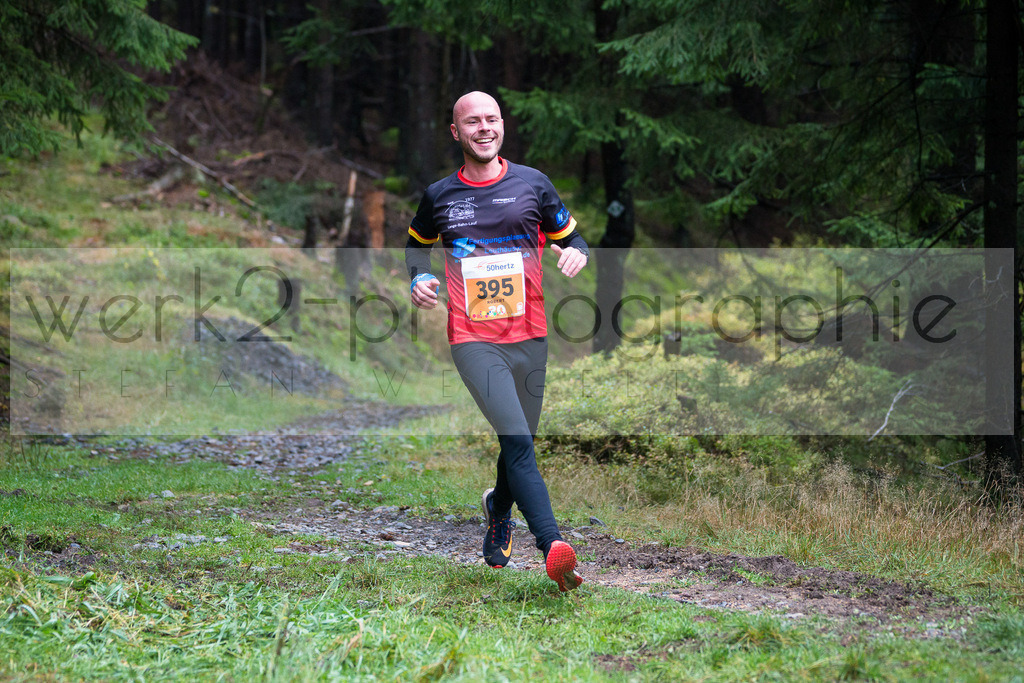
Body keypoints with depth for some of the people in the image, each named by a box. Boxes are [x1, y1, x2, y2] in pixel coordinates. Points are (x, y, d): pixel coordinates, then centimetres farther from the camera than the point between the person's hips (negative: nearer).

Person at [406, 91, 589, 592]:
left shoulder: (532, 184, 6)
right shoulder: (439, 196, 6)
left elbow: (570, 236, 15)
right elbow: (418, 242, 25)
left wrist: (577, 253, -9)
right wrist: (418, 278, 4)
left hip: (529, 337, 3)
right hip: (472, 339, -2)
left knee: (519, 444, 14)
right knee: (517, 440, -20)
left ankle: (498, 510, 47)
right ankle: (553, 548, -30)